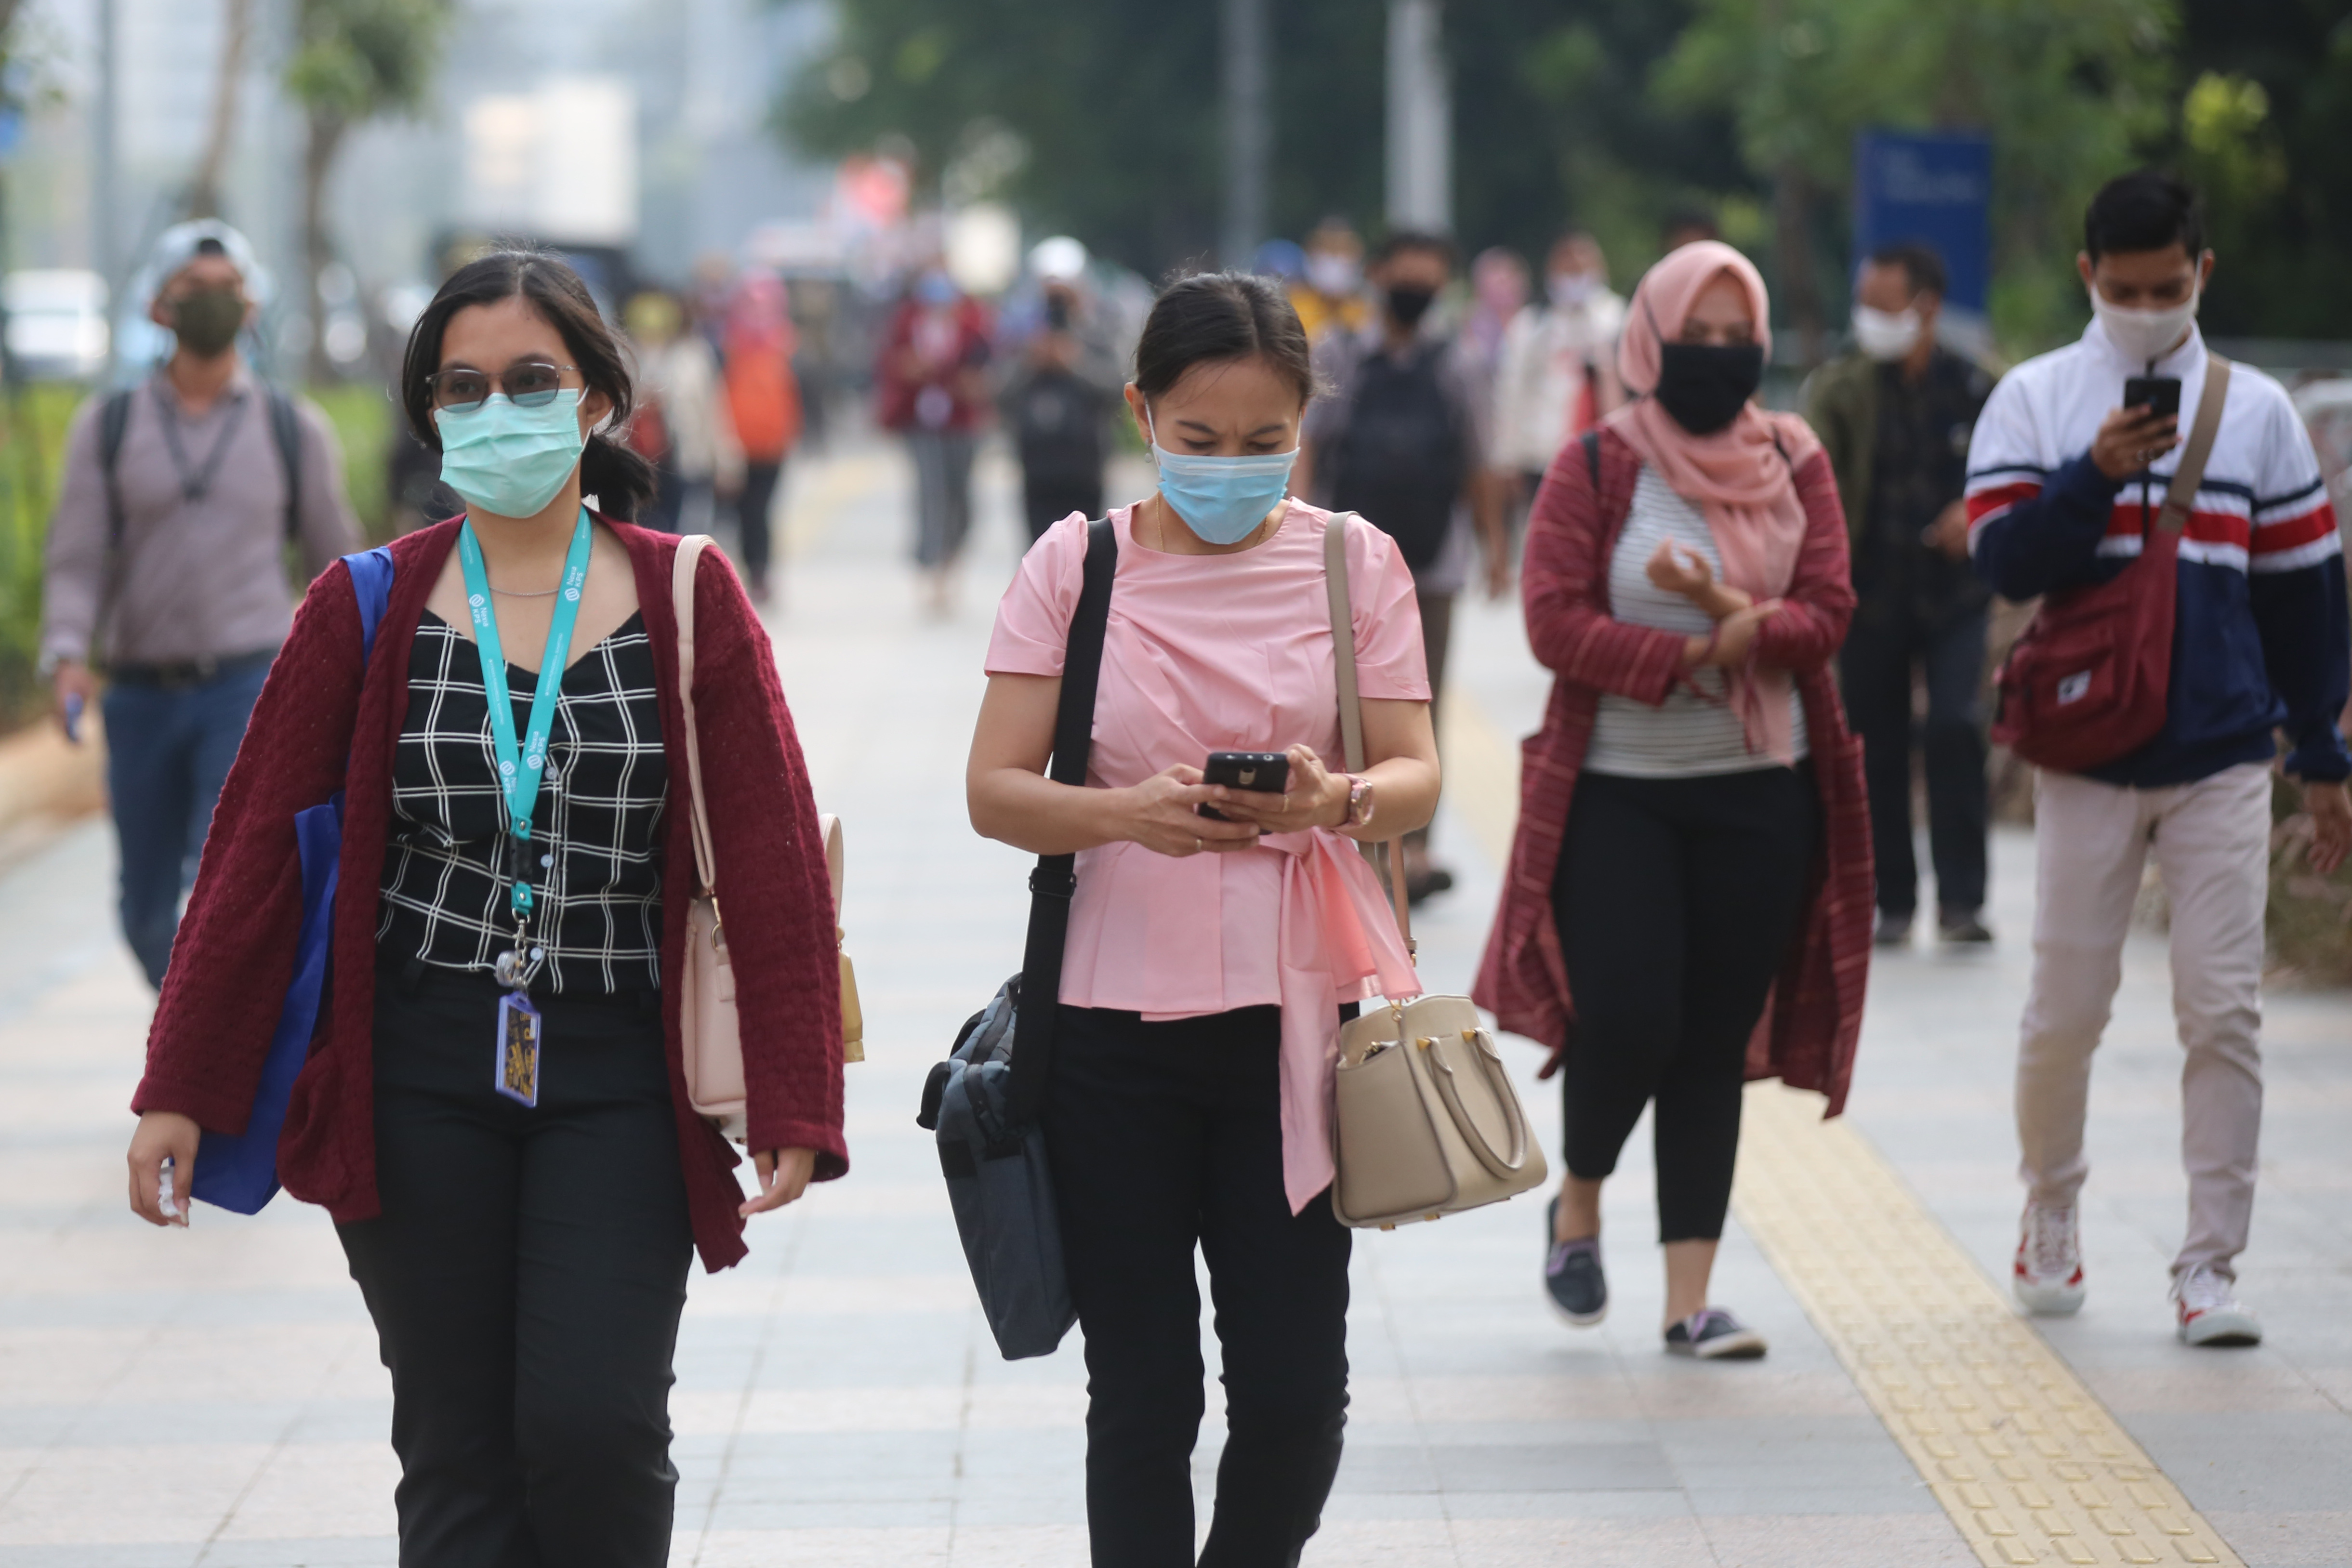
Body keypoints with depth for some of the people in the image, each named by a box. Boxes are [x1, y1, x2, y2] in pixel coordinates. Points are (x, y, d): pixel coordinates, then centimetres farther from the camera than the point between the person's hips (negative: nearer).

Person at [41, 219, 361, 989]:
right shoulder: (109, 426, 6)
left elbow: (336, 564, 12)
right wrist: (67, 659, -17)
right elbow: (76, 564, 1)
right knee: (150, 916, 9)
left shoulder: (295, 429, 5)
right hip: (141, 695, 2)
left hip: (250, 690, -2)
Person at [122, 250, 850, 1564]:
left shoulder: (687, 601, 1)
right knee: (458, 1459, 3)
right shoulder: (370, 608, 3)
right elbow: (260, 852, 4)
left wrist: (795, 1104, -8)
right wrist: (181, 1090, 0)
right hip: (418, 1079, 1)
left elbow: (774, 859, -1)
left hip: (617, 1075, -1)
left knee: (596, 1429, -13)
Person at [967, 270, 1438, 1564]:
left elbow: (1416, 778, 1)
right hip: (1116, 1023, -1)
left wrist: (1338, 801, -22)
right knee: (1143, 1395, 3)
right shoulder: (1075, 564, 3)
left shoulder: (1353, 561, 6)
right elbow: (994, 790, -3)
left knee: (1296, 1392, -2)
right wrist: (1125, 812, -23)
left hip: (1294, 1019, 1)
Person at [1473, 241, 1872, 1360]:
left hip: (1761, 794, 3)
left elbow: (1825, 614, -2)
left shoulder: (1793, 463, 6)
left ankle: (1689, 1298, 7)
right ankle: (1580, 1201, 22)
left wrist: (1733, 615, -21)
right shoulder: (1596, 468, -2)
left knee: (1716, 1040, 4)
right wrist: (1689, 660, -18)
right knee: (1627, 1018, -10)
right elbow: (1555, 620, -10)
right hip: (1615, 792, -3)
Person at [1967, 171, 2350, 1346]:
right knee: (2066, 1008, 4)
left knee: (2223, 1014, -3)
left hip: (2223, 762, 1)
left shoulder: (2256, 410, 7)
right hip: (2088, 757, -1)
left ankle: (2209, 1269, 1)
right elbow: (2005, 561, -7)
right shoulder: (2033, 401, 3)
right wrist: (2095, 474, -21)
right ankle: (2050, 1217, 26)